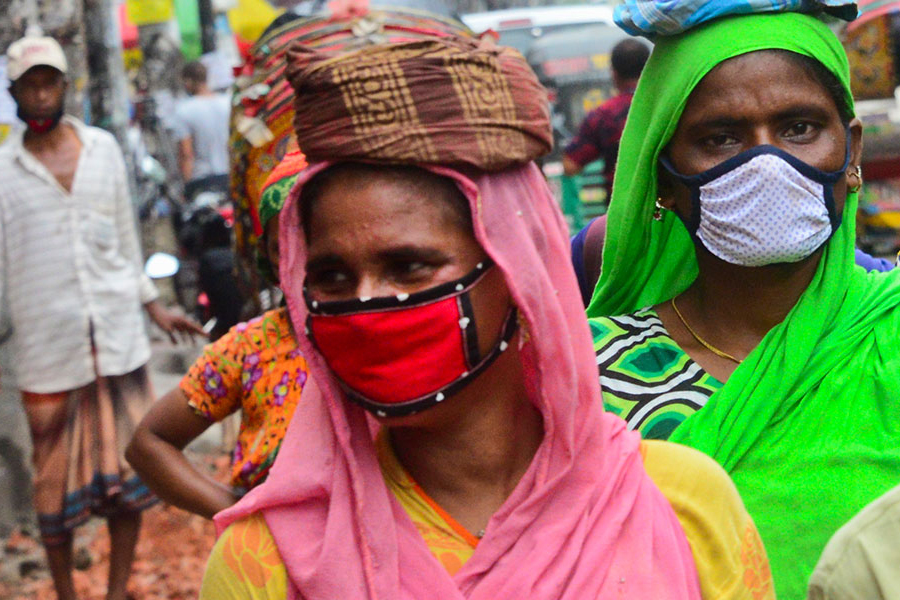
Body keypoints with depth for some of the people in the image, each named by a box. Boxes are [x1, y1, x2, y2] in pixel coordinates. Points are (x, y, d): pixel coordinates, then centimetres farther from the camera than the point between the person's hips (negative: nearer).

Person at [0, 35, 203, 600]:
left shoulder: (104, 148, 8)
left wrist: (153, 304, 20)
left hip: (119, 339, 3)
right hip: (47, 349, -2)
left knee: (128, 471, 4)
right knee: (56, 483, 5)